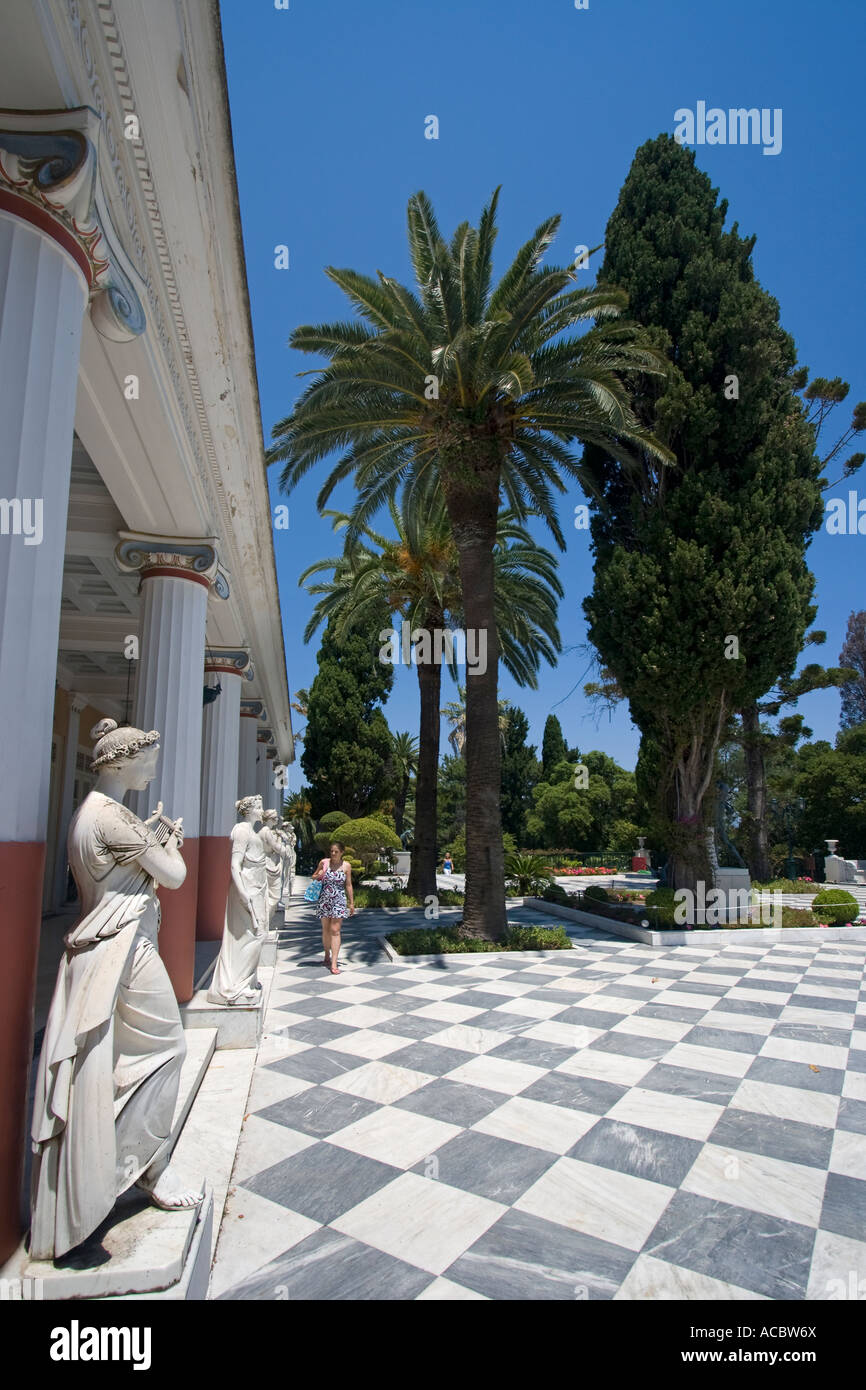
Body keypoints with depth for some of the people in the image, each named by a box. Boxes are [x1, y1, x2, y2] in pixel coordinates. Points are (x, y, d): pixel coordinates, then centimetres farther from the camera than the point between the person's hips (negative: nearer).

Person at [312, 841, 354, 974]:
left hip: (339, 901, -2)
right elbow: (314, 876, 15)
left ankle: (334, 963, -10)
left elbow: (348, 885, 4)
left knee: (335, 930, -8)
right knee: (326, 929, 12)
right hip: (324, 900, 2)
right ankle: (327, 956, 32)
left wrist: (351, 903, 4)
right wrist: (318, 876, -9)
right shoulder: (323, 862, 1)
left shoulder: (346, 866, -2)